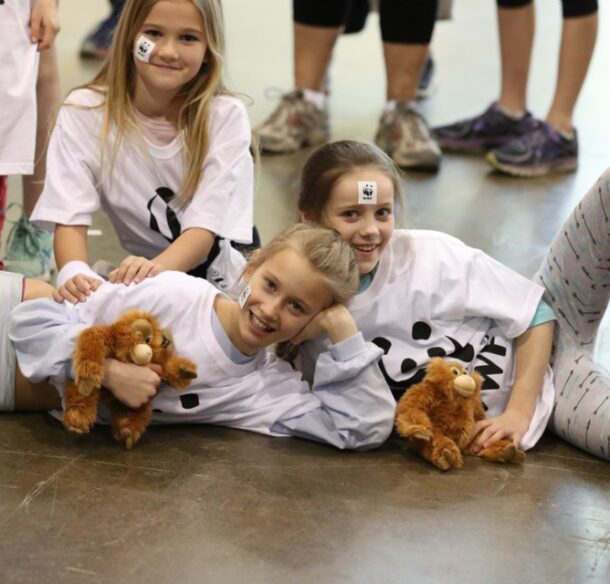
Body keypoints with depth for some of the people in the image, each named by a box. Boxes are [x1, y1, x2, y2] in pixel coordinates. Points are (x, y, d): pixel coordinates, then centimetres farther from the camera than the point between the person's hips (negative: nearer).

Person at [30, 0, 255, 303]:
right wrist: (76, 273, -39)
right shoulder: (84, 112, -10)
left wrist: (155, 268, -41)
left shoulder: (226, 117, -12)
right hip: (127, 278, 1)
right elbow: (70, 220, -16)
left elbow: (204, 229, -19)